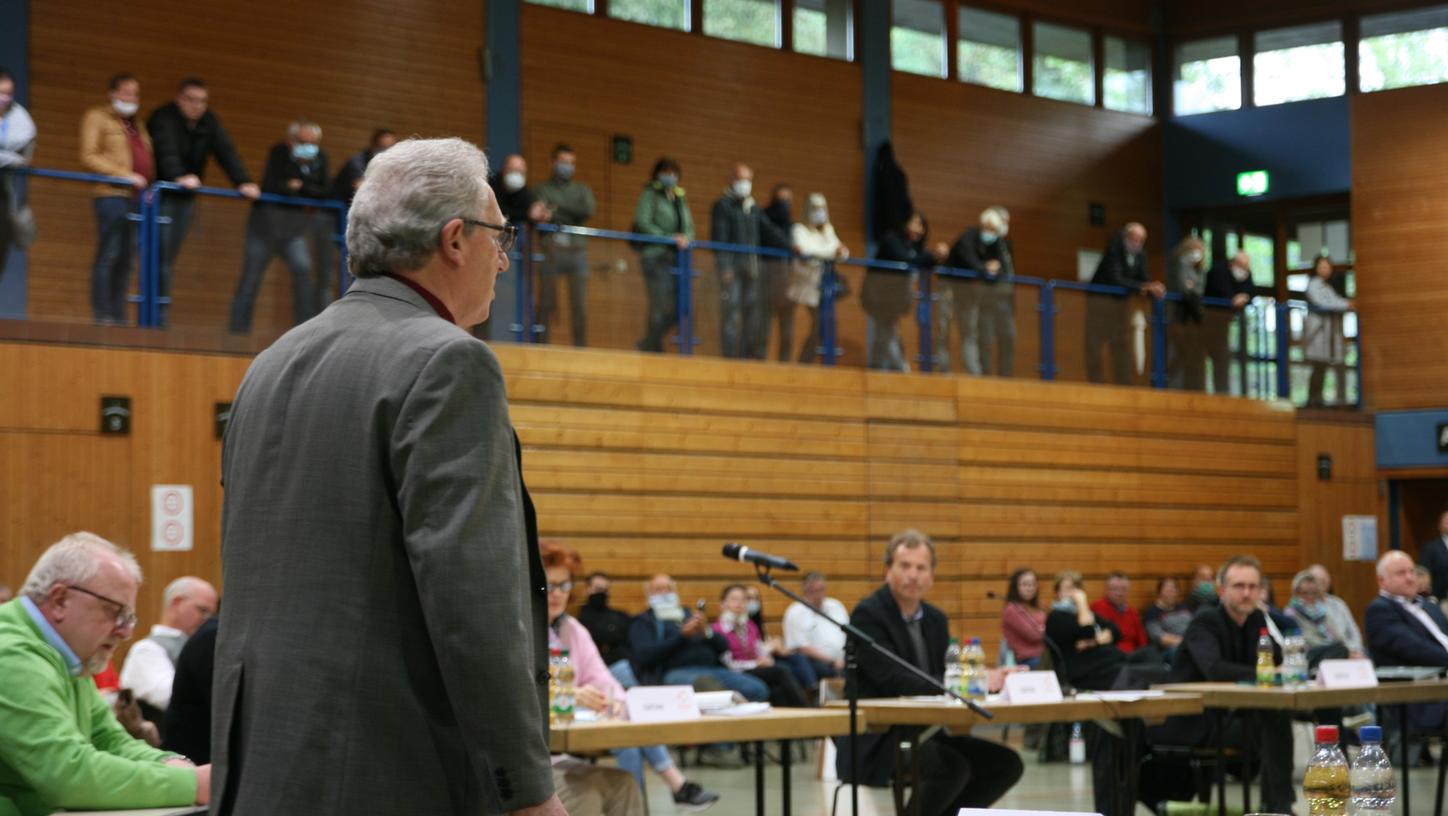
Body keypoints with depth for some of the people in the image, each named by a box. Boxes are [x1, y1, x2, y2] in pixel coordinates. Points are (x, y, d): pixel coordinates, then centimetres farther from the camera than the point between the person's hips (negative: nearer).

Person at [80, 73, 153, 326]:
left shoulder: (136, 124, 24)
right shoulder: (97, 117, 4)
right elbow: (88, 157, -6)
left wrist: (150, 182, 9)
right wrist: (124, 175, -15)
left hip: (138, 197, 7)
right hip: (113, 194, -7)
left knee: (127, 258, 6)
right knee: (108, 255, -10)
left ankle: (118, 314, 8)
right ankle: (102, 313, -9)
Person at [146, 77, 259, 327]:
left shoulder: (209, 122, 7)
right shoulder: (163, 118, -13)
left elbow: (226, 152, -3)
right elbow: (166, 151, -30)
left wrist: (243, 182, -17)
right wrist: (178, 177, -47)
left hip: (185, 198, 6)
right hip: (160, 195, -6)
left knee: (169, 258, 5)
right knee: (160, 256, -14)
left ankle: (160, 315, 6)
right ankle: (155, 313, -14)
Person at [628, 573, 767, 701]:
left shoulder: (690, 616, 28)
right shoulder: (644, 622, 15)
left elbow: (724, 646, 20)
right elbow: (644, 654, -4)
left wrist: (706, 632, -2)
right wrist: (683, 635, -7)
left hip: (713, 669, 5)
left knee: (757, 689, -22)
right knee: (705, 682, -41)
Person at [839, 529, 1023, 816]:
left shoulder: (936, 619, 13)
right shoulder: (867, 615, -13)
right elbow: (894, 681, -23)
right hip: (876, 741, -8)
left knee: (1006, 763, -3)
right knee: (954, 767, -31)